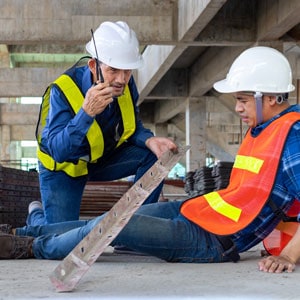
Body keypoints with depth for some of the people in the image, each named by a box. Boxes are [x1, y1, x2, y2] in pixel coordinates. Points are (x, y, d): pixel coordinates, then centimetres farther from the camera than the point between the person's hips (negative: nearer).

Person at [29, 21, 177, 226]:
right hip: (64, 167, -4)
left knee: (153, 155, -17)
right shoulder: (63, 90, -32)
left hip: (105, 157, 5)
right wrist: (86, 113, -52)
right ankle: (37, 215, 26)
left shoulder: (126, 84, -17)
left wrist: (149, 140, -26)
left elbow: (133, 127, -2)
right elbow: (57, 151, -39)